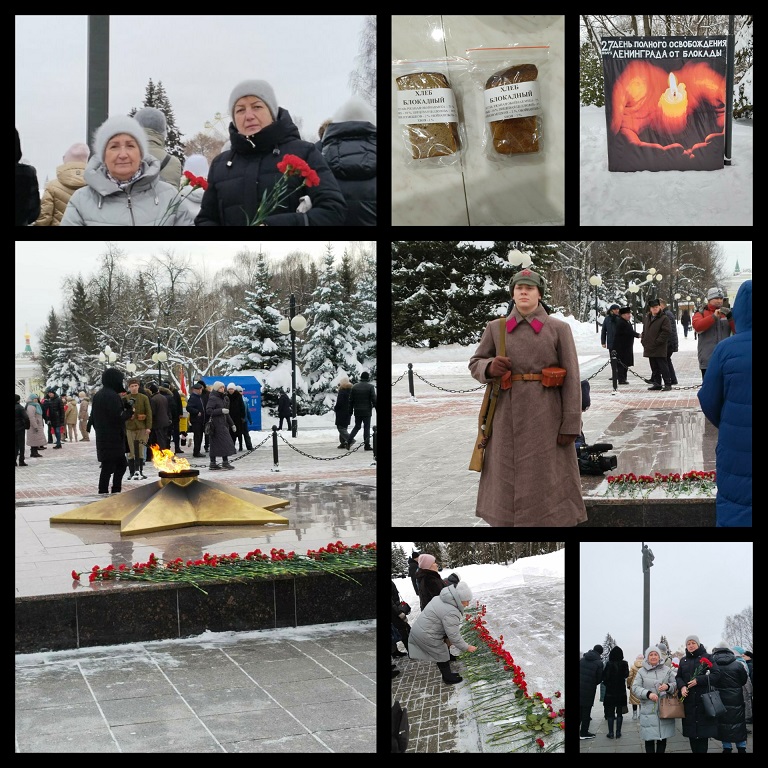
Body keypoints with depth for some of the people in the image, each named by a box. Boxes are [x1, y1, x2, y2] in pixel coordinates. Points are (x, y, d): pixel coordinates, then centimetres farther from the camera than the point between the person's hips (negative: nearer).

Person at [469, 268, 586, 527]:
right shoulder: (495, 328, 7)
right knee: (507, 476, 5)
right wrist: (490, 368, -12)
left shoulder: (559, 329, 0)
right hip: (508, 416, 2)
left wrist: (571, 426, -9)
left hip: (546, 416, -2)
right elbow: (475, 365, 13)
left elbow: (571, 379, -3)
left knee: (549, 480, 0)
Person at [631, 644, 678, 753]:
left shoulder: (667, 670, 9)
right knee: (649, 737, -2)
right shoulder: (641, 671, 5)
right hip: (648, 710, -1)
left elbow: (675, 685, 9)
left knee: (663, 736, 5)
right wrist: (648, 694, -17)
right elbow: (635, 687, -1)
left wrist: (668, 687, -14)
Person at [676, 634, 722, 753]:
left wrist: (698, 680, -14)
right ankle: (694, 750, 11)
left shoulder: (706, 657, 2)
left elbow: (716, 674, -6)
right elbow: (678, 677, 14)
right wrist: (682, 686, -8)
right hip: (689, 699, 4)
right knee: (691, 731, 3)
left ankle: (702, 750, 1)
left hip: (703, 699, -4)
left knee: (703, 730, -4)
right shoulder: (683, 660, 15)